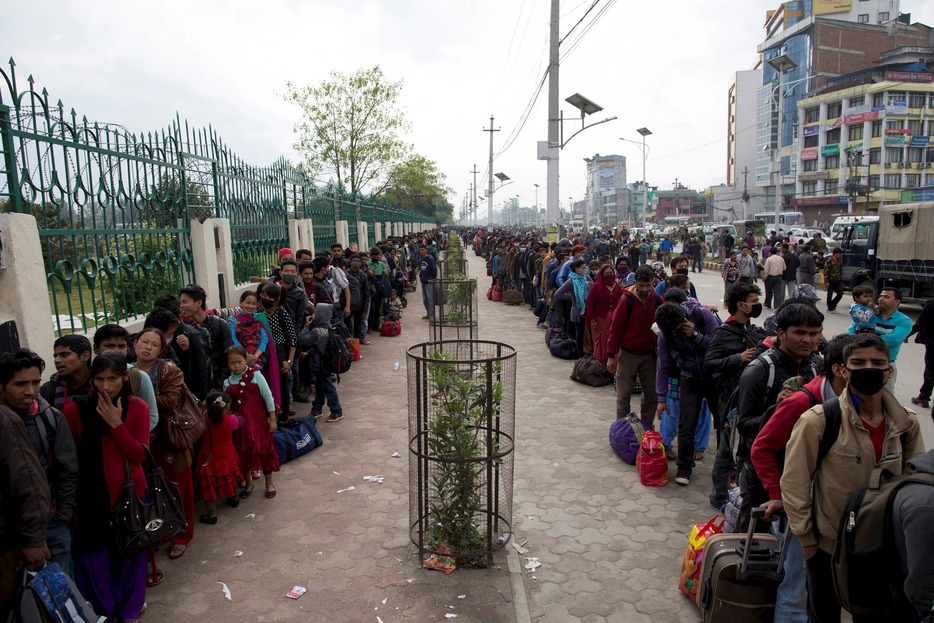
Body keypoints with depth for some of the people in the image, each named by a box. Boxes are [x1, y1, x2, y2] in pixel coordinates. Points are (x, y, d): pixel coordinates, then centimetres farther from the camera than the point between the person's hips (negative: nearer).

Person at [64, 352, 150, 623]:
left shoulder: (138, 408, -5)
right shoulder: (76, 408, -8)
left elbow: (139, 455, -10)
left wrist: (116, 424, -19)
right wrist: (72, 493, -5)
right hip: (91, 495, -1)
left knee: (129, 553, 14)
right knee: (95, 557, 7)